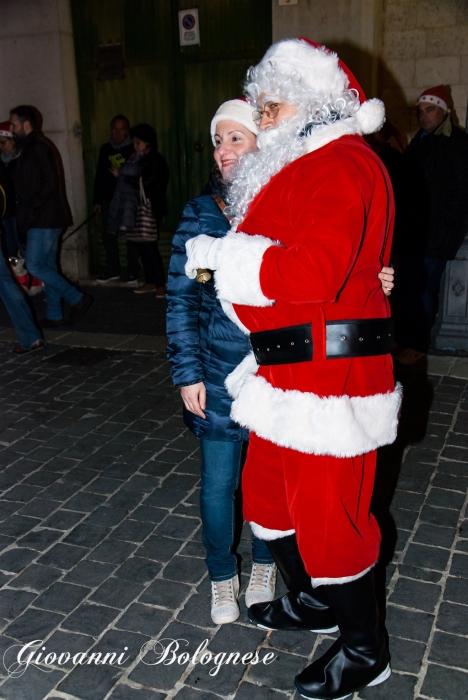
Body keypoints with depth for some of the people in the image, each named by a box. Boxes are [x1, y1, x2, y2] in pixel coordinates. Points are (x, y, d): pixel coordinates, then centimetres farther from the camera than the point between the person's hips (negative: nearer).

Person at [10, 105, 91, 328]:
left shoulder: (38, 148, -12)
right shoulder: (31, 148, 17)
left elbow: (50, 182, -21)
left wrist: (31, 210, -20)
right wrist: (25, 214, 11)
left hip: (44, 219, -10)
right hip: (42, 219, 10)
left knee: (35, 266, -9)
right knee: (47, 266, 10)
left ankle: (77, 298, -2)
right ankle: (54, 316, 15)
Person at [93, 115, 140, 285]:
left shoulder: (134, 149, -4)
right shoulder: (105, 149, 9)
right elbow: (99, 175, 11)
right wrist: (97, 200, 10)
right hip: (109, 198, 5)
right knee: (107, 234, 7)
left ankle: (132, 272, 10)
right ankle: (112, 270, 21)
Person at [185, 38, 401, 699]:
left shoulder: (342, 165, -14)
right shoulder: (297, 167, 19)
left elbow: (312, 271, -28)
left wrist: (218, 254, -18)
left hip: (329, 374, -10)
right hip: (288, 372, 10)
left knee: (327, 515, 2)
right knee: (266, 493, 21)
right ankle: (312, 600, 44)